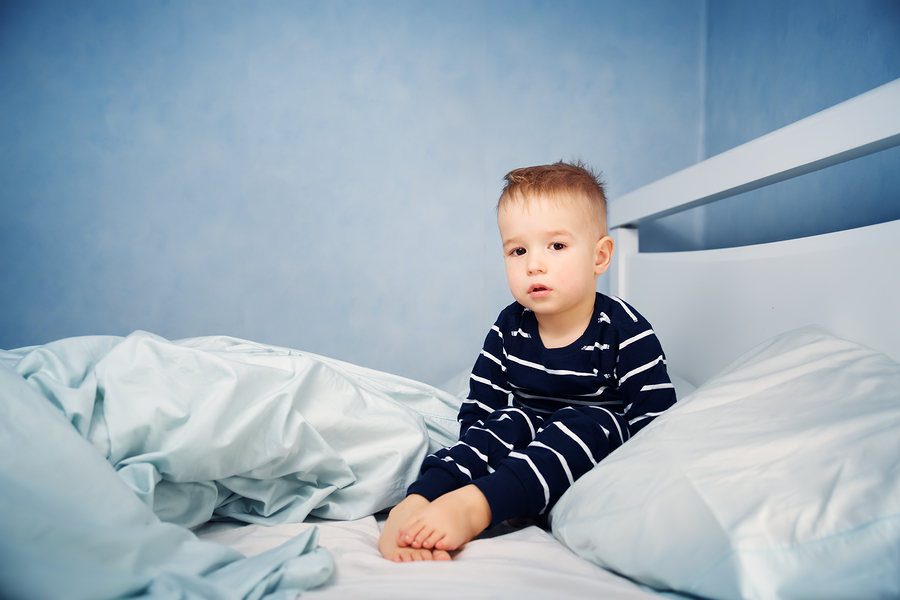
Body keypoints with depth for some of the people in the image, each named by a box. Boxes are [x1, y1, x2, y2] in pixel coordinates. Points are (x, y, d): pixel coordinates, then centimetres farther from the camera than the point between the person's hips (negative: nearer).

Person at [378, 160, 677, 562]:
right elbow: (476, 411, 3)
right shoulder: (509, 330, -2)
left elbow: (653, 421, -14)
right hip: (530, 439, 3)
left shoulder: (624, 332, -13)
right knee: (511, 421, -26)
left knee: (589, 421, -30)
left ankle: (473, 506, -46)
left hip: (596, 452, -2)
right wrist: (479, 456, -15)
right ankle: (415, 505, -43)